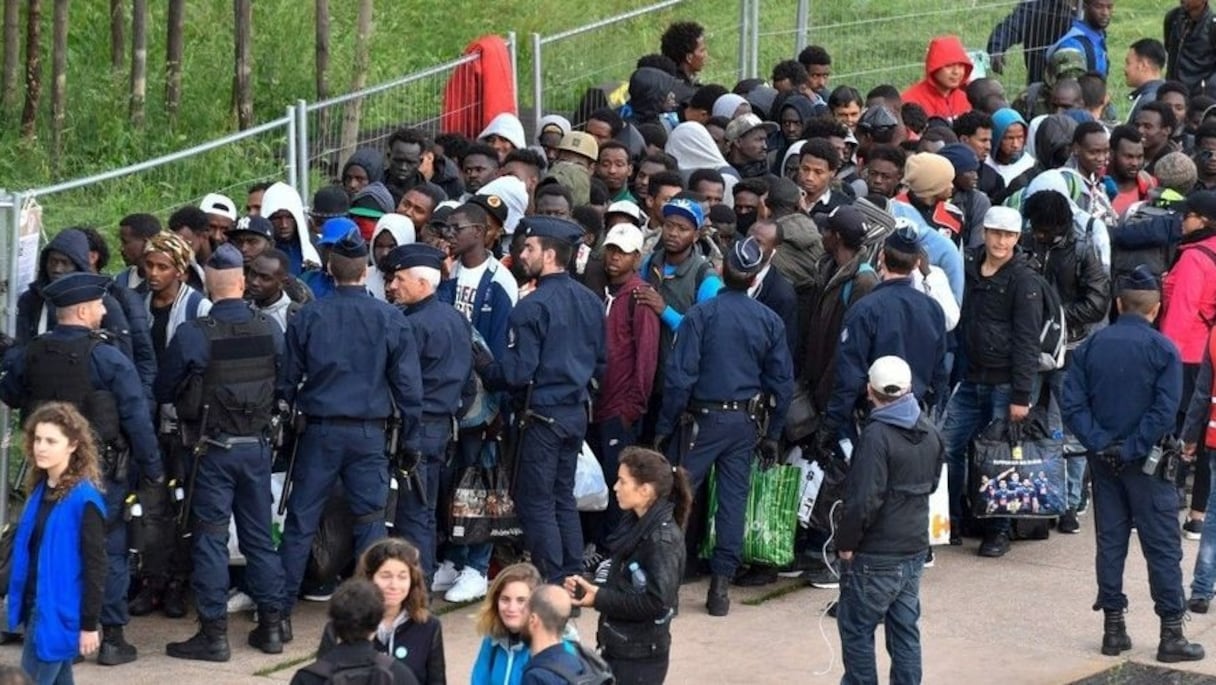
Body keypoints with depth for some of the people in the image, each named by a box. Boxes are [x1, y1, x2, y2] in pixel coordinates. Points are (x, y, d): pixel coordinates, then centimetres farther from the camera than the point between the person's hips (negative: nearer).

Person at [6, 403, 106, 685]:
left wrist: (89, 624, -14)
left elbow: (94, 565, -15)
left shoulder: (84, 500, -16)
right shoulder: (40, 490, 9)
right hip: (35, 608, 8)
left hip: (58, 613, -8)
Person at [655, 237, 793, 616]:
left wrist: (665, 426, -4)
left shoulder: (701, 314, -11)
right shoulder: (770, 322, 1)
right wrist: (772, 434, 14)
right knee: (733, 500, 6)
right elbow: (782, 383, 5)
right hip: (744, 422, 3)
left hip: (703, 418, -3)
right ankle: (721, 585, 6)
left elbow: (680, 375, -12)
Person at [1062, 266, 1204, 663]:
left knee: (1110, 542, 11)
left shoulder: (1091, 347, 1)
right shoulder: (1162, 350, -10)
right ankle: (1171, 634, 3)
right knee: (1162, 547, 2)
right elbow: (1165, 411, -18)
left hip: (1104, 462, 4)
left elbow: (1072, 404, -5)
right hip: (1146, 465, -4)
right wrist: (1132, 449, -12)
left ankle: (1113, 629, 12)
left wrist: (1100, 444, -7)